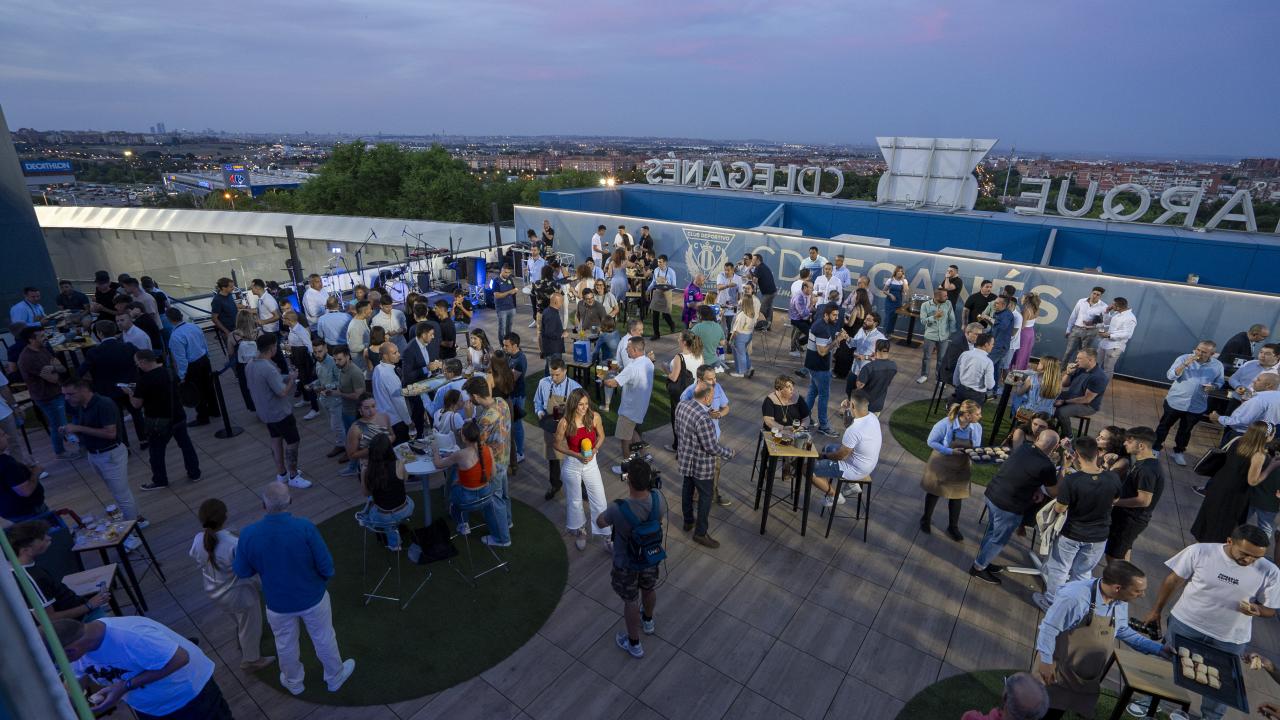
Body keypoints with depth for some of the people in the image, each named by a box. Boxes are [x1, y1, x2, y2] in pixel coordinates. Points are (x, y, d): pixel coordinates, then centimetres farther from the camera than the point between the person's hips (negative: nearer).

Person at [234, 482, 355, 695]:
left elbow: (242, 572, -5)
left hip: (277, 603, 2)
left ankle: (293, 683, 51)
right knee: (323, 639, 23)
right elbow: (326, 565, -21)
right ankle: (334, 677, 44)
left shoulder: (249, 534, -23)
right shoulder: (304, 527, -29)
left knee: (285, 645, 28)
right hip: (312, 598, -1)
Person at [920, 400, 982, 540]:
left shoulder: (977, 427, -14)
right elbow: (931, 442, -18)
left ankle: (953, 527, 34)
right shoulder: (945, 424, -28)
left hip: (960, 468, 3)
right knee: (934, 493, 16)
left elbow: (976, 448, 2)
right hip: (941, 466, -3)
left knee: (957, 496, 14)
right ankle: (926, 520, 39)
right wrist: (950, 451, -27)